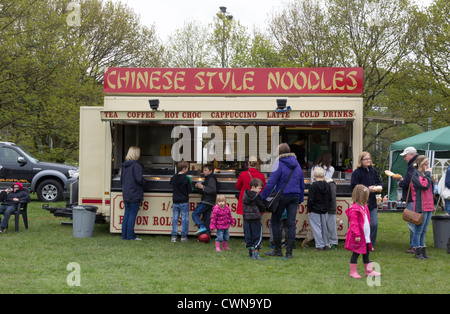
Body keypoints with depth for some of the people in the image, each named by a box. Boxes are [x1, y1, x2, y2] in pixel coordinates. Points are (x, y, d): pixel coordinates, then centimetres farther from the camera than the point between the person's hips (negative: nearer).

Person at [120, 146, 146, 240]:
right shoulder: (136, 165, -15)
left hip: (126, 194, 7)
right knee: (132, 214, -2)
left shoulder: (124, 165, 9)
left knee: (127, 214, 12)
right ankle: (130, 235, 0)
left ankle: (124, 235, 14)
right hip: (135, 194, -7)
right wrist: (144, 182, -1)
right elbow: (139, 179, -21)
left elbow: (121, 179, 15)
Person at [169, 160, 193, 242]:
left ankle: (174, 236, 7)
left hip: (175, 201, 4)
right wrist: (190, 184, 6)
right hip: (184, 202, -4)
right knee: (184, 218, 4)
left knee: (175, 218, 9)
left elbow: (171, 184, 19)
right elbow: (189, 191, -9)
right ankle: (183, 236, 5)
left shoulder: (173, 178, 1)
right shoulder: (186, 179, -13)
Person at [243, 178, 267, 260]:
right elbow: (262, 208, -11)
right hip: (255, 220, -6)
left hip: (246, 219, 6)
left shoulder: (245, 195, 9)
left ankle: (250, 253, 16)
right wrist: (265, 204, 9)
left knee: (248, 236, 11)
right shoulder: (257, 197, -12)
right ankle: (255, 253, -9)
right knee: (257, 237, 0)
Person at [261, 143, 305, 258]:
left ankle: (277, 249, 7)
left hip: (282, 196, -5)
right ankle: (289, 252, 2)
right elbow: (302, 183, 17)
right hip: (295, 197, 5)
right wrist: (300, 199, 24)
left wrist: (262, 197, -11)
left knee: (275, 220, 8)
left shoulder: (279, 164, -8)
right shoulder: (297, 164, 12)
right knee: (291, 223, 3)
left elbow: (271, 182, -14)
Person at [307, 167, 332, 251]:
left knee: (317, 228, -1)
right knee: (324, 227, 16)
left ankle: (319, 246, -2)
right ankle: (326, 245, 22)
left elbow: (310, 200, -14)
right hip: (324, 210, 6)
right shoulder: (327, 186, 3)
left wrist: (309, 210, -5)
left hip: (315, 211, -6)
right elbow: (330, 199, 10)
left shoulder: (313, 186, -15)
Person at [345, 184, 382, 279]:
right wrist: (357, 235, -25)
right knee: (356, 253, 0)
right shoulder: (354, 209, -18)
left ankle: (369, 271, 23)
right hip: (358, 237, -9)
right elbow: (354, 223, -21)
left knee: (366, 254, 16)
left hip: (366, 236, 9)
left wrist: (368, 234, 22)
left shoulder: (364, 207, 13)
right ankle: (353, 272, 8)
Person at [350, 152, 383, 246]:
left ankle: (370, 244, 16)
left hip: (372, 201, 5)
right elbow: (354, 187, -14)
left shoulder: (373, 171, 9)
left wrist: (379, 187, -5)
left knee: (374, 224, 1)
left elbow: (379, 182, 18)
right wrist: (367, 188, -19)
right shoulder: (356, 172, -9)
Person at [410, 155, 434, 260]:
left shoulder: (424, 174, 17)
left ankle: (423, 251, 18)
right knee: (418, 230, -3)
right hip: (420, 207, -9)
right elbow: (425, 185, -22)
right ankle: (417, 252, 3)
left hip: (428, 207, 9)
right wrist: (428, 174, -12)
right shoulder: (416, 175, -9)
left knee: (424, 231, 13)